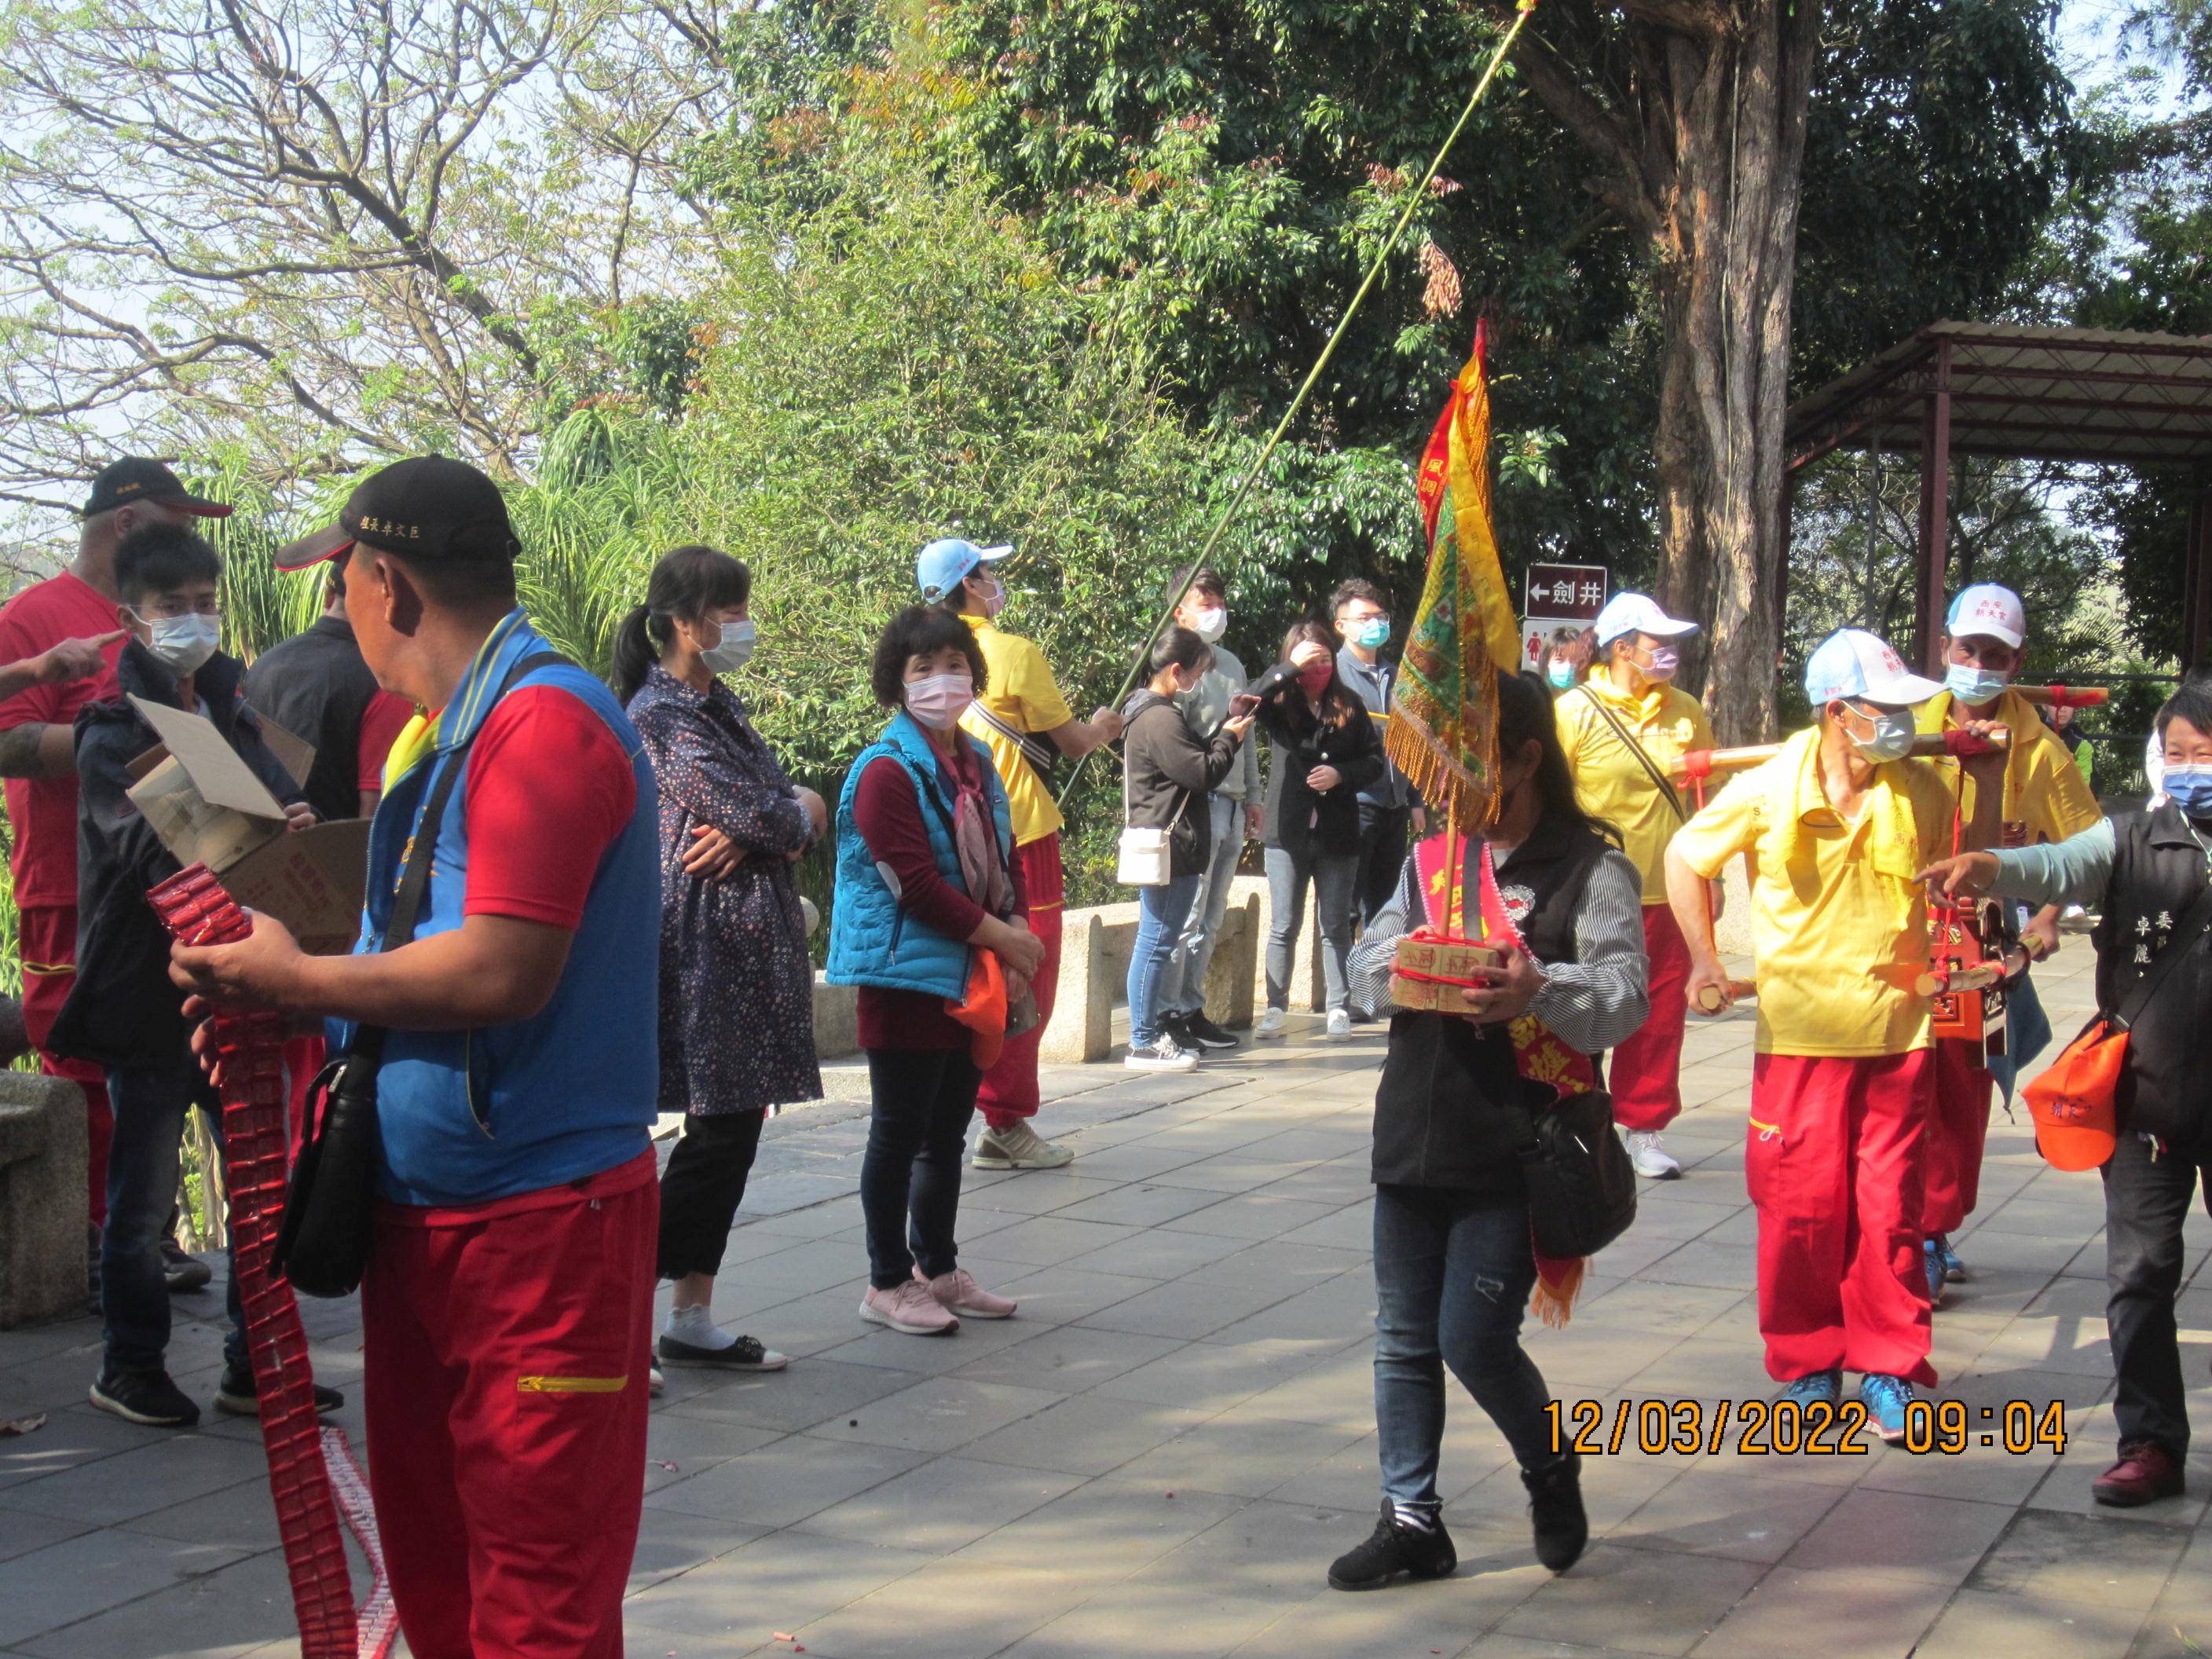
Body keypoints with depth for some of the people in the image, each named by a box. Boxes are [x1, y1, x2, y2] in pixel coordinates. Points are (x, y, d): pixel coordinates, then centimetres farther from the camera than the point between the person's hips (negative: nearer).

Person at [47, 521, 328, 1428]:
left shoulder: (233, 716, 12)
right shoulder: (113, 732, -6)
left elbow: (286, 805, 6)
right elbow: (143, 844, -22)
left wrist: (294, 831, -19)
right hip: (148, 998, -5)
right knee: (143, 1199, 5)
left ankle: (254, 1368, 21)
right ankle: (130, 1369, 20)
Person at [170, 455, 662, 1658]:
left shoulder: (543, 724, -17)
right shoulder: (435, 734, 15)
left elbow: (502, 971, -26)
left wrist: (295, 980, -13)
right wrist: (265, 989, 7)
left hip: (540, 1222, -10)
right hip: (421, 1214, 10)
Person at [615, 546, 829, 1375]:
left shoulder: (720, 705, 16)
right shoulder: (661, 715, -13)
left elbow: (784, 807, 10)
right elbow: (758, 813, -20)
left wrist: (748, 833, -12)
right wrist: (802, 812, 1)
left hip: (750, 940, 9)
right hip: (704, 942, -9)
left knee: (732, 1129, 11)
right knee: (719, 1131, -9)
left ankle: (694, 1319, 19)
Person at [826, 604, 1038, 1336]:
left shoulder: (978, 766, 13)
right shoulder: (887, 772, -13)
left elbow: (1004, 864, 18)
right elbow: (917, 884, -19)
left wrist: (1018, 935, 0)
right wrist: (1003, 938, -16)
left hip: (974, 977, 8)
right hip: (909, 977, -8)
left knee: (948, 1131, 15)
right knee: (901, 1131, 0)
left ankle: (938, 1269, 25)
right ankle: (887, 1283, 8)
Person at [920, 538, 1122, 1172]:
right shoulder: (1015, 653, -13)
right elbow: (1073, 743, -6)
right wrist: (1103, 728, 16)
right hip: (1021, 832, -7)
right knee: (1026, 981, -1)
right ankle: (1005, 1125, 0)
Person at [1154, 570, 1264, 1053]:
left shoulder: (1231, 664, 19)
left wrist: (1253, 796, 22)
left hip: (1233, 806, 8)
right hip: (1197, 802, -8)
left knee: (1211, 918, 11)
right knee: (1186, 915, -8)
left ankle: (1192, 1008, 17)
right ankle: (1167, 1014, -3)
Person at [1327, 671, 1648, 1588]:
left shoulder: (1590, 869, -5)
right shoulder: (1432, 857, 13)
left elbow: (1623, 998, -12)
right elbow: (1369, 959, 14)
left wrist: (1538, 991, -30)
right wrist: (1406, 970, -9)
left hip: (1516, 1149, -6)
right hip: (1415, 1131, 6)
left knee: (1475, 1339, -6)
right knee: (1404, 1338, 9)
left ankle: (1551, 1472, 22)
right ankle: (1411, 1520, 20)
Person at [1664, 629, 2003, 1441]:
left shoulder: (1920, 789, 2)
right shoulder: (1770, 789, -6)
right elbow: (1686, 857, 6)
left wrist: (1990, 786, 5)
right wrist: (1704, 961, 2)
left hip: (1897, 1030, 2)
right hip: (1800, 1030, -2)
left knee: (1890, 1206, 4)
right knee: (1802, 1205, 3)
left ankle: (1889, 1364, 15)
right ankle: (1807, 1364, 18)